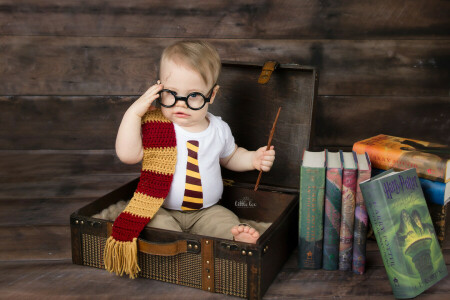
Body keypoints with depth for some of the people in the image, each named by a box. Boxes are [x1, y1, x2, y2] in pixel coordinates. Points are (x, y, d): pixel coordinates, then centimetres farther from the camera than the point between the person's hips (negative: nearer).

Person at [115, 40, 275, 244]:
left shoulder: (219, 129, 1)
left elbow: (230, 156, 22)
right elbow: (128, 155, -23)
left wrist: (253, 159, 2)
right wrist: (134, 113, -25)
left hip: (207, 210, 3)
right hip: (163, 210, -3)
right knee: (160, 226, -32)